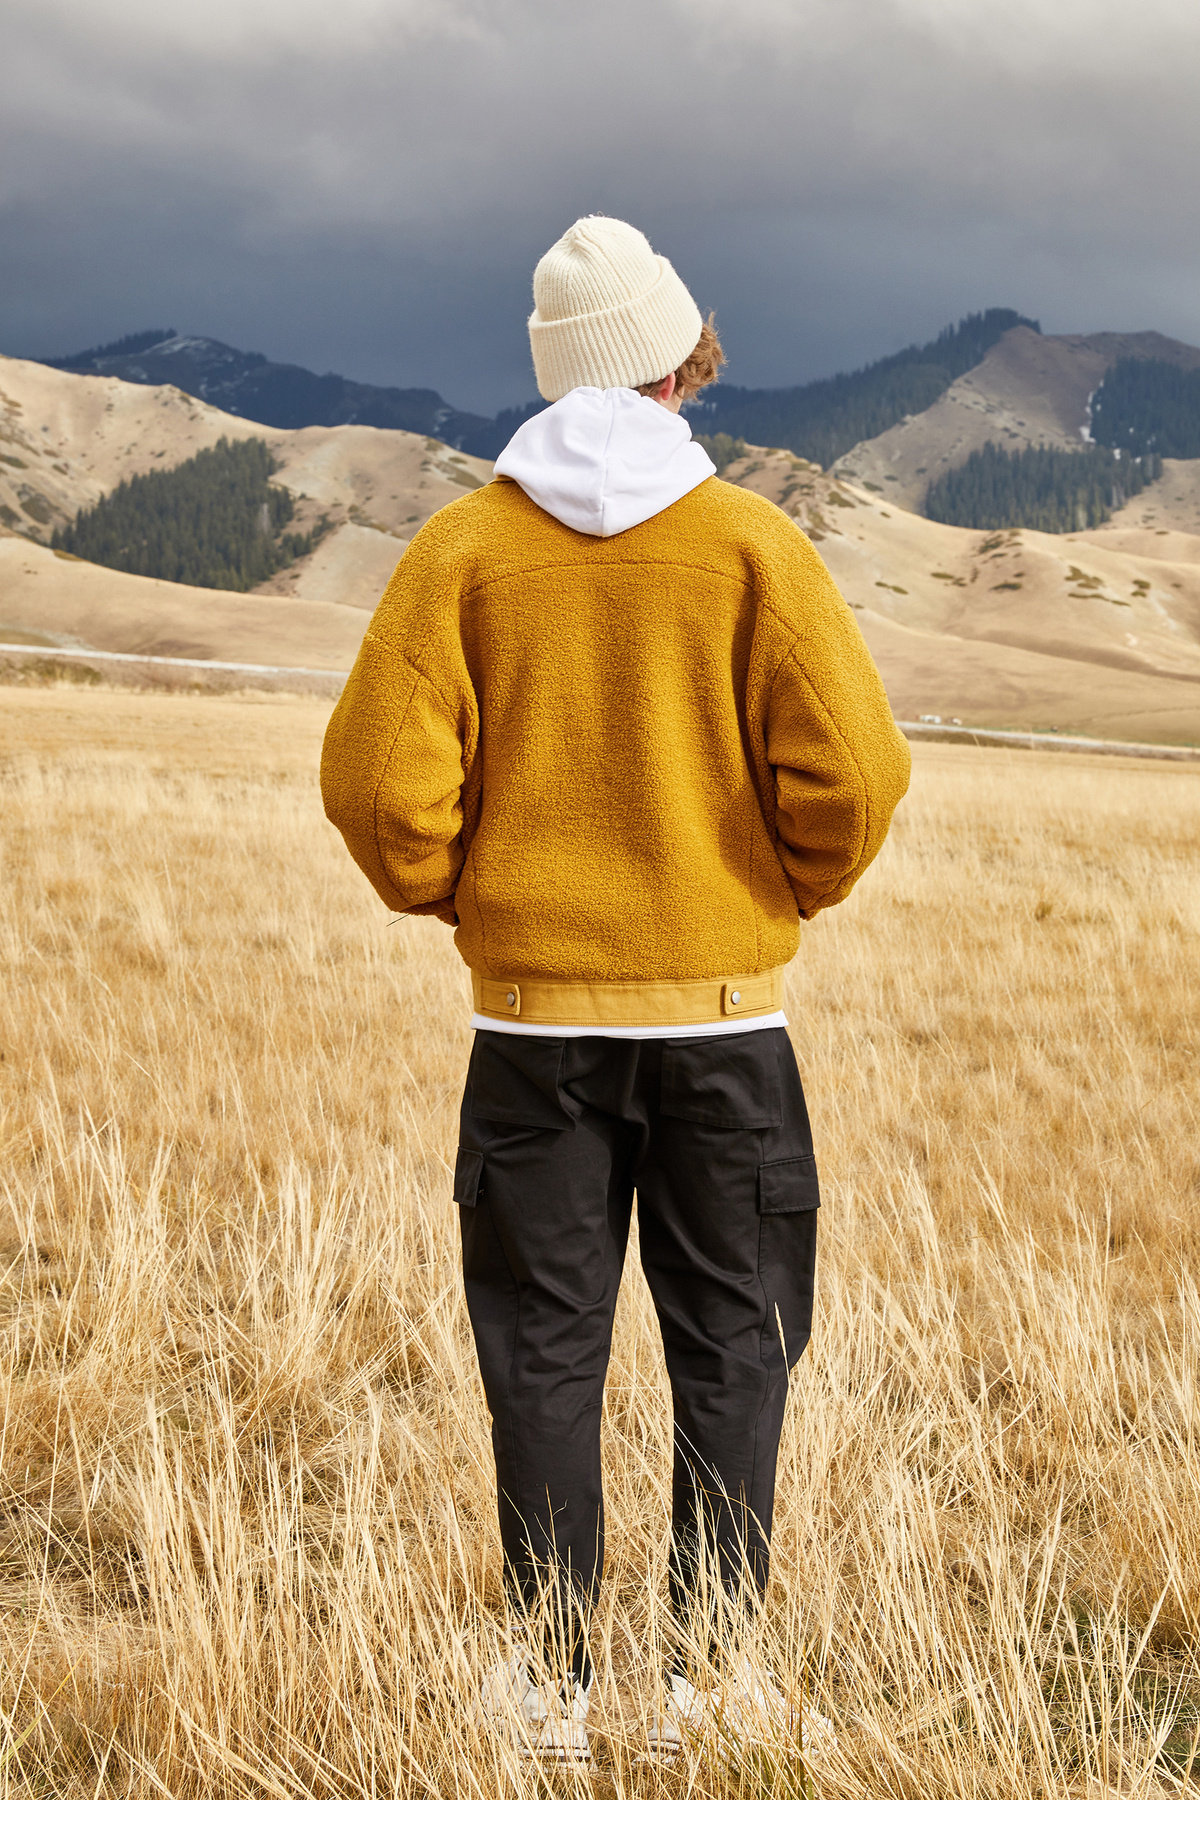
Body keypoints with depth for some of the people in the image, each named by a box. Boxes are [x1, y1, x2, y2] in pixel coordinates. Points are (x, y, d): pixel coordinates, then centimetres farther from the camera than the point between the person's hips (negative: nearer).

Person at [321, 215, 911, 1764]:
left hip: (532, 1005, 1)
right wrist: (791, 890, 7)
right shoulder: (749, 542, -4)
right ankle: (709, 1679, 12)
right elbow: (852, 766, -11)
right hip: (720, 1005, -1)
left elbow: (379, 777, -9)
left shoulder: (464, 547, -2)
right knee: (730, 1346, 9)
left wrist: (453, 897, 9)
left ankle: (555, 1686, 13)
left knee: (544, 1347, 9)